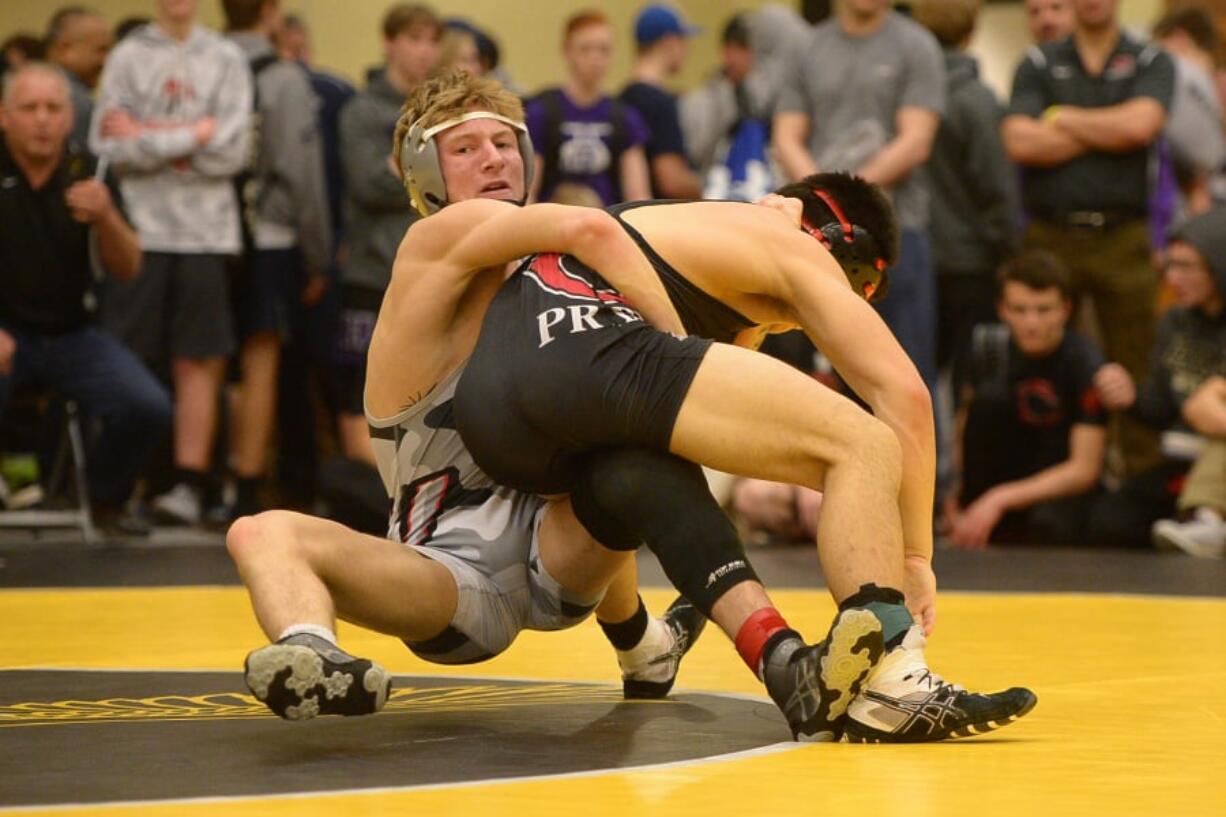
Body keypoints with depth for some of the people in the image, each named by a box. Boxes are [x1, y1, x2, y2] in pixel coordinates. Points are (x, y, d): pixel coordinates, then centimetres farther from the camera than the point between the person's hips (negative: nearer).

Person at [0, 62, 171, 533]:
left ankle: (104, 498, 14)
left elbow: (127, 269, 1)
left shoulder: (85, 173, 3)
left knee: (149, 408, -15)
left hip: (70, 333, 3)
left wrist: (105, 217, -20)